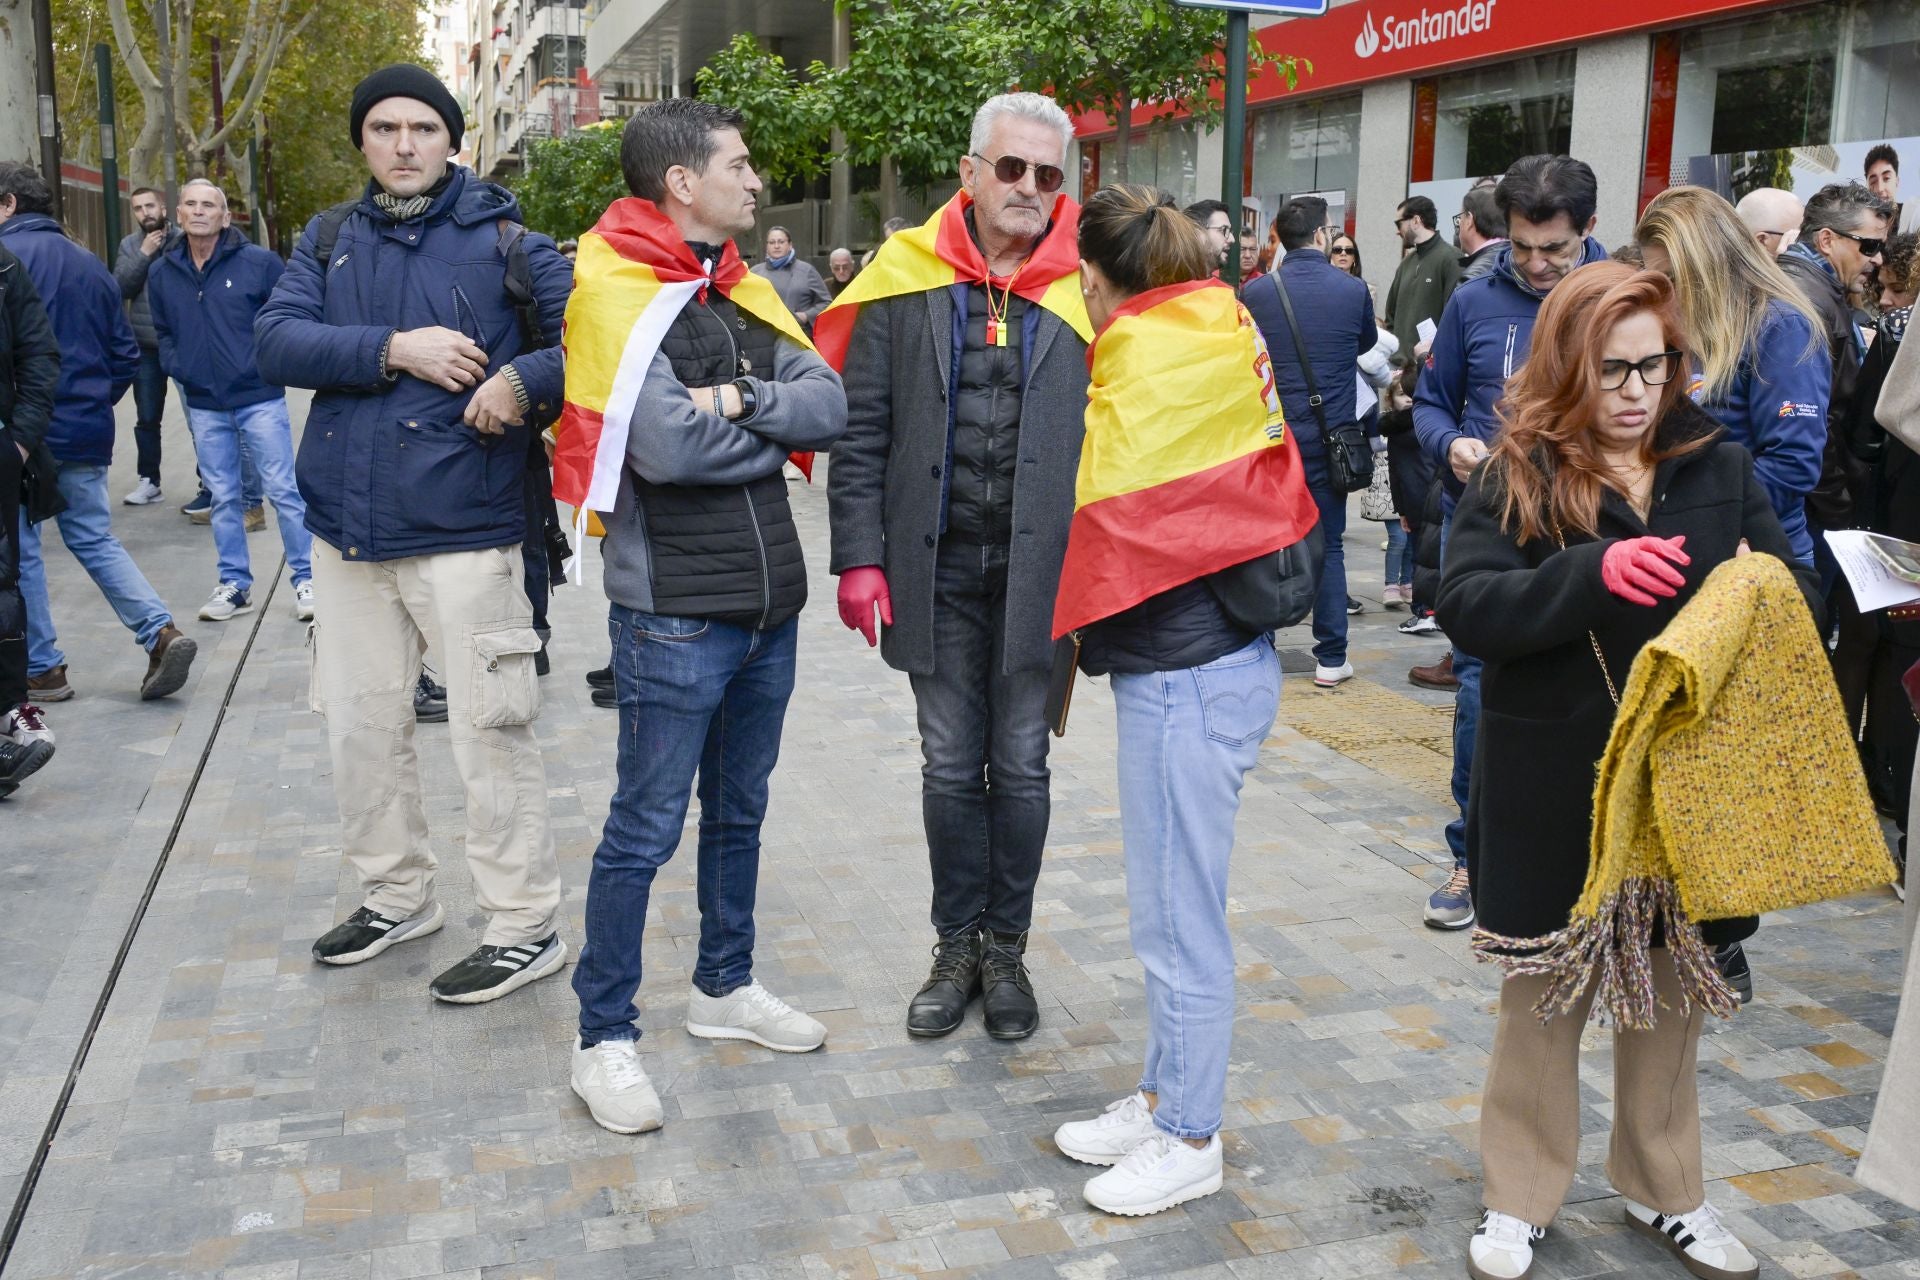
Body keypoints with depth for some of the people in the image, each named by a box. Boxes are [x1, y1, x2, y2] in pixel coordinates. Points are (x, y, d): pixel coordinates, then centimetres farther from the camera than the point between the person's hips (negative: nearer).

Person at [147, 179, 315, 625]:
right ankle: (235, 584, 19)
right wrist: (176, 366, 3)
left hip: (260, 398, -4)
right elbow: (162, 331, 18)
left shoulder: (259, 262, -6)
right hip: (203, 405, 4)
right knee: (223, 498, 10)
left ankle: (305, 579, 7)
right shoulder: (162, 272, 6)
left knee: (283, 490, -2)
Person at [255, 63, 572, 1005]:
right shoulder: (329, 239, 12)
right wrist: (394, 351, -15)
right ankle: (397, 897, 34)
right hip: (347, 530, 5)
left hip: (462, 532, -5)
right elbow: (276, 342, -3)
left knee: (489, 733, -3)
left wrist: (525, 378, -22)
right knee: (359, 726, 15)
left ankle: (525, 927, 10)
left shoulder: (503, 240, 0)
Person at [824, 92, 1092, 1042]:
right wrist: (859, 558, -4)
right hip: (936, 571, 1)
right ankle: (956, 947, 28)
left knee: (1020, 766, 10)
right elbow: (861, 431, 2)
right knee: (950, 767, 11)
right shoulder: (905, 281, 1)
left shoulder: (1084, 290, 0)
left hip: (1041, 570, 0)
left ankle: (1006, 950, 27)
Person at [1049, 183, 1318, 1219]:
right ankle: (1164, 1099, 30)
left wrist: (1071, 624, 5)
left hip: (1186, 673, -10)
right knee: (1171, 906, 17)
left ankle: (1189, 1139, 16)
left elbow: (1105, 505, -12)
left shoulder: (1150, 354, -14)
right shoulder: (1221, 333, 13)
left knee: (1178, 917, 2)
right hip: (1213, 655, 10)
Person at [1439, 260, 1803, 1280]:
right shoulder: (1514, 478, -5)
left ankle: (1663, 1189, 37)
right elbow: (1467, 607, -17)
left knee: (1674, 993, 16)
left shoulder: (1721, 468, 4)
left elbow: (1794, 592, 5)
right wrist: (1593, 574, -31)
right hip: (1555, 791, -3)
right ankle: (1520, 1197, 28)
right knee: (1545, 991, 10)